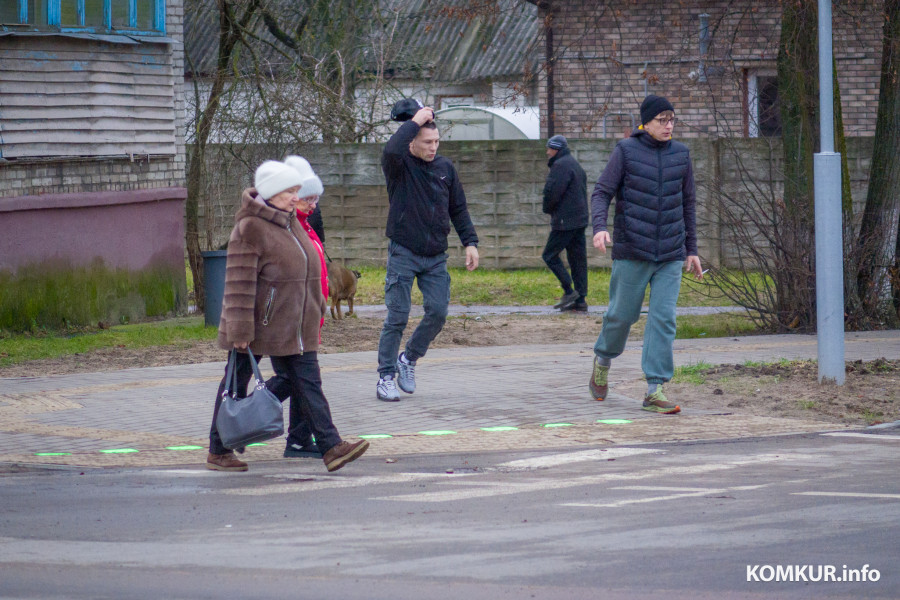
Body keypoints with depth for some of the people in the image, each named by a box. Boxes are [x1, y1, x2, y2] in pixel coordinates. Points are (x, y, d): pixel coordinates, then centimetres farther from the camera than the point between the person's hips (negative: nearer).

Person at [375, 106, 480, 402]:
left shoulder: (445, 168, 8)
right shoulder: (400, 166, -5)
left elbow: (459, 209, 15)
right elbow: (392, 149, -31)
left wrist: (470, 242, 6)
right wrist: (416, 121, -22)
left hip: (436, 256, 4)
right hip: (403, 254, -4)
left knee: (438, 311, -5)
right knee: (397, 317, -5)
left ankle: (409, 358, 17)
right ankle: (386, 376, 4)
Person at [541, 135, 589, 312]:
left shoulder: (561, 165, -13)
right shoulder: (575, 165, 19)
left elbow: (552, 191, -20)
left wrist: (548, 209, 0)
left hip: (565, 221, -10)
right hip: (580, 219, 10)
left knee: (550, 255, -2)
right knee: (577, 258, 8)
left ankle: (569, 291, -8)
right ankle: (580, 300, 7)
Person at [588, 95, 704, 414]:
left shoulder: (680, 154, 7)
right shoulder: (626, 151, -3)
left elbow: (687, 203, 15)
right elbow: (602, 193, -5)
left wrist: (691, 250, 15)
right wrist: (599, 227, -23)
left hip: (670, 255, 2)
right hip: (632, 252, -2)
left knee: (664, 319, -7)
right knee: (623, 314, 7)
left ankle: (654, 390, -7)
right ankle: (603, 358, 37)